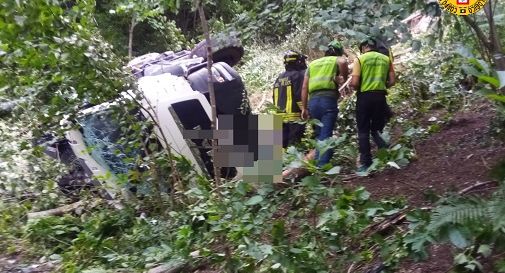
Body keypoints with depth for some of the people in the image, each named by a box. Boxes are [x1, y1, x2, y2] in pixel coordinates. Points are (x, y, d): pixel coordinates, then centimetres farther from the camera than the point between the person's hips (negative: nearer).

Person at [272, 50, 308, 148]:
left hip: (280, 117, 7)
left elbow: (275, 98, 17)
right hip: (295, 117, -7)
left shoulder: (279, 78, 15)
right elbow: (300, 96, -16)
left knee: (281, 144, 11)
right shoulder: (299, 75, -8)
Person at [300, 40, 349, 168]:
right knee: (326, 135, -5)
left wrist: (304, 107, 16)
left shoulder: (312, 64, 25)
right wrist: (344, 77, -1)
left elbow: (304, 87, 17)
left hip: (313, 101, 4)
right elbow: (343, 62, -17)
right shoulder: (337, 60, 12)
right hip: (328, 100, -4)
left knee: (319, 134, 16)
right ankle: (323, 165, -10)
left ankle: (317, 163, 16)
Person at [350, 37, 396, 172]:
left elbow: (354, 83, -11)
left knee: (363, 131, 6)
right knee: (377, 129, 16)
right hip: (380, 96, 3)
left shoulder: (360, 58, -2)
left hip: (364, 96, -3)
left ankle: (365, 163, 4)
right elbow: (391, 81, 4)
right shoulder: (386, 58, 8)